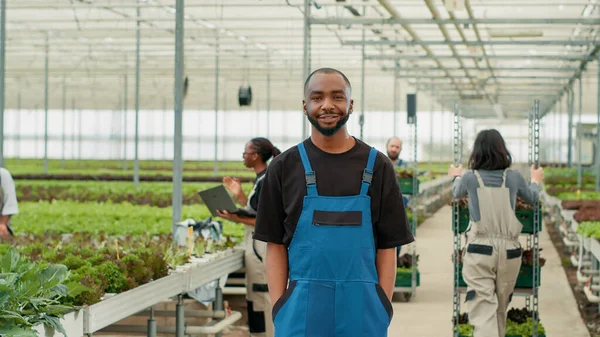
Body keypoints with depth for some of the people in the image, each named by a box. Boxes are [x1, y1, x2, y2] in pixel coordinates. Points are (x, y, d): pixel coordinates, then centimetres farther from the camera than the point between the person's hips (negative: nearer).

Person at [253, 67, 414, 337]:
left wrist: (384, 308, -2)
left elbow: (387, 246, 5)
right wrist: (278, 308, -3)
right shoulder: (284, 167, 6)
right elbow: (275, 245, 5)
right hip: (302, 308, 0)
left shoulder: (377, 166, 6)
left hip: (362, 309, 0)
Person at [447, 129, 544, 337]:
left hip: (480, 250, -2)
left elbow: (456, 194, 23)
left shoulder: (470, 178, -2)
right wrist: (536, 181, 45)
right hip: (509, 251, 3)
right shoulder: (514, 177, 2)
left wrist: (456, 177, 45)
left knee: (483, 311, -10)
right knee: (500, 310, 20)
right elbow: (532, 198, 23)